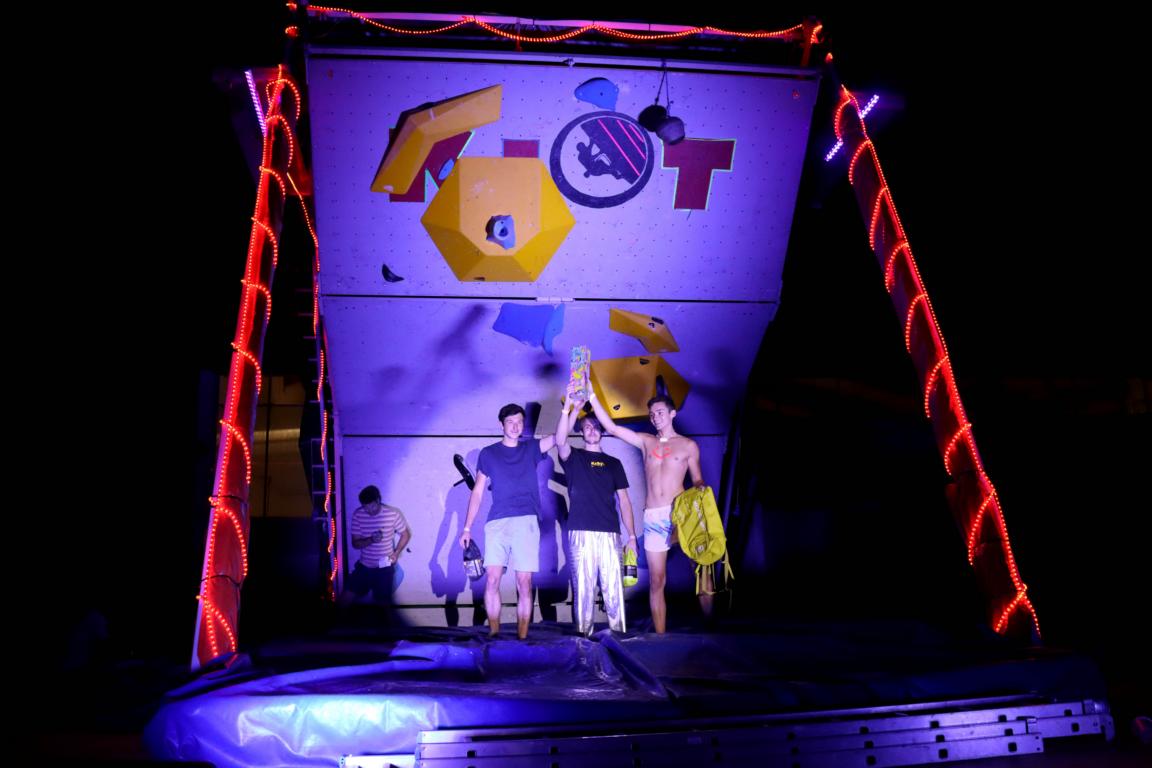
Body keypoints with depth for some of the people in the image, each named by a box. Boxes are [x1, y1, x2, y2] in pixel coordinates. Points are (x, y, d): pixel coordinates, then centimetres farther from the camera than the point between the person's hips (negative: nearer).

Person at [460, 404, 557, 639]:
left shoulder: (531, 448, 14)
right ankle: (493, 633, 1)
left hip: (526, 522, 0)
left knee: (524, 582, -3)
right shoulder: (488, 453, 13)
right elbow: (477, 492, 12)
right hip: (497, 523, 0)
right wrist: (467, 527, 6)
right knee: (492, 579, -8)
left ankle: (521, 637, 2)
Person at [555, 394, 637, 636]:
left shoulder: (613, 463, 19)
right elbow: (560, 441, -13)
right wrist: (569, 408, -24)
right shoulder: (573, 458, 12)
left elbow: (624, 501, 15)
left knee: (613, 587, -2)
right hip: (581, 532, -2)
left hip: (610, 533, 2)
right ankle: (583, 634, 0)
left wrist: (632, 536, 8)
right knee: (583, 586, -5)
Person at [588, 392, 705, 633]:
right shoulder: (646, 441, 15)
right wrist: (592, 397, 2)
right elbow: (611, 427, 9)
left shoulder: (688, 445, 9)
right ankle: (660, 636, 6)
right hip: (653, 518, 2)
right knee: (656, 582, 2)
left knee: (701, 571, -12)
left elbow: (698, 481, 8)